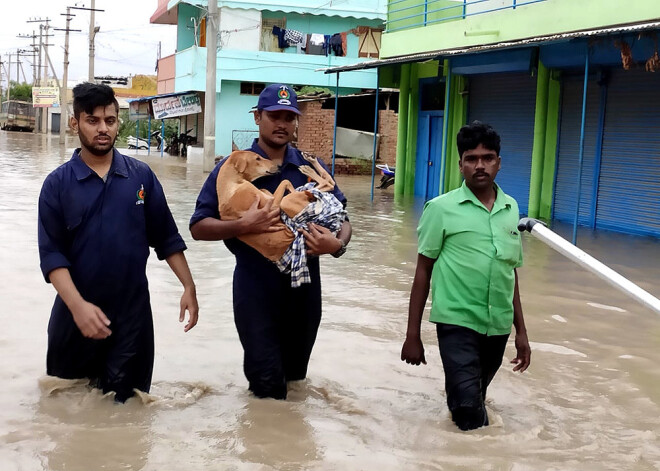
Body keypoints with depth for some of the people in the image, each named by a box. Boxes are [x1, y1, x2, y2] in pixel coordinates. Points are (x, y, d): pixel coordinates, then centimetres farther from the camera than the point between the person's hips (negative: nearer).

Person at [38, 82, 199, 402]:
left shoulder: (142, 176, 1)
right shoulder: (58, 183, -5)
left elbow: (166, 238, 6)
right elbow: (52, 253, -10)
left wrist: (188, 286, 1)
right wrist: (78, 305, -23)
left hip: (133, 311, 1)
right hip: (76, 313, 0)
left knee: (125, 405, 11)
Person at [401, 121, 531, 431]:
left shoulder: (511, 209, 7)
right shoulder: (441, 208, -6)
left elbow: (511, 274, 14)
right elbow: (423, 271, -2)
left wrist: (521, 331, 15)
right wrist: (413, 335, -2)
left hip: (498, 326, 4)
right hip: (458, 323, -4)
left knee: (474, 400, 17)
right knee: (470, 411, -12)